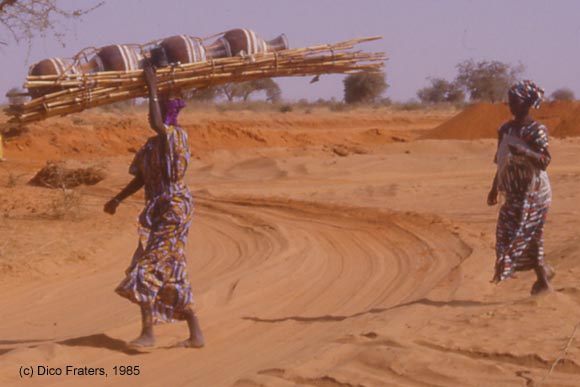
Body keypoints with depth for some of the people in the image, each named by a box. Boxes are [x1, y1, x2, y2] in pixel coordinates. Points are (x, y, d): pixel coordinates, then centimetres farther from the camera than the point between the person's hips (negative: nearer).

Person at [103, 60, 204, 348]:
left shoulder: (175, 135, -11)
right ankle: (196, 334, 12)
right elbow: (142, 177, 20)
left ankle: (148, 332, -7)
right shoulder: (155, 142, 15)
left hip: (173, 209, -9)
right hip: (157, 211, 9)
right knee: (171, 274, 8)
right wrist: (117, 199, 15)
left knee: (149, 267, -11)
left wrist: (153, 88, -25)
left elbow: (157, 124, -33)